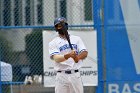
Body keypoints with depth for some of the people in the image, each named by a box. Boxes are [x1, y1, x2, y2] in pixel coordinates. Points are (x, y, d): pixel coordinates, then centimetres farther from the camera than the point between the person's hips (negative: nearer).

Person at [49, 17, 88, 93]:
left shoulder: (76, 39, 13)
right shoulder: (53, 43, 5)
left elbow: (85, 53, 1)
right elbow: (56, 58, -12)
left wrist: (77, 57, -22)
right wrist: (68, 55, -31)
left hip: (76, 75, 2)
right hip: (62, 76, -2)